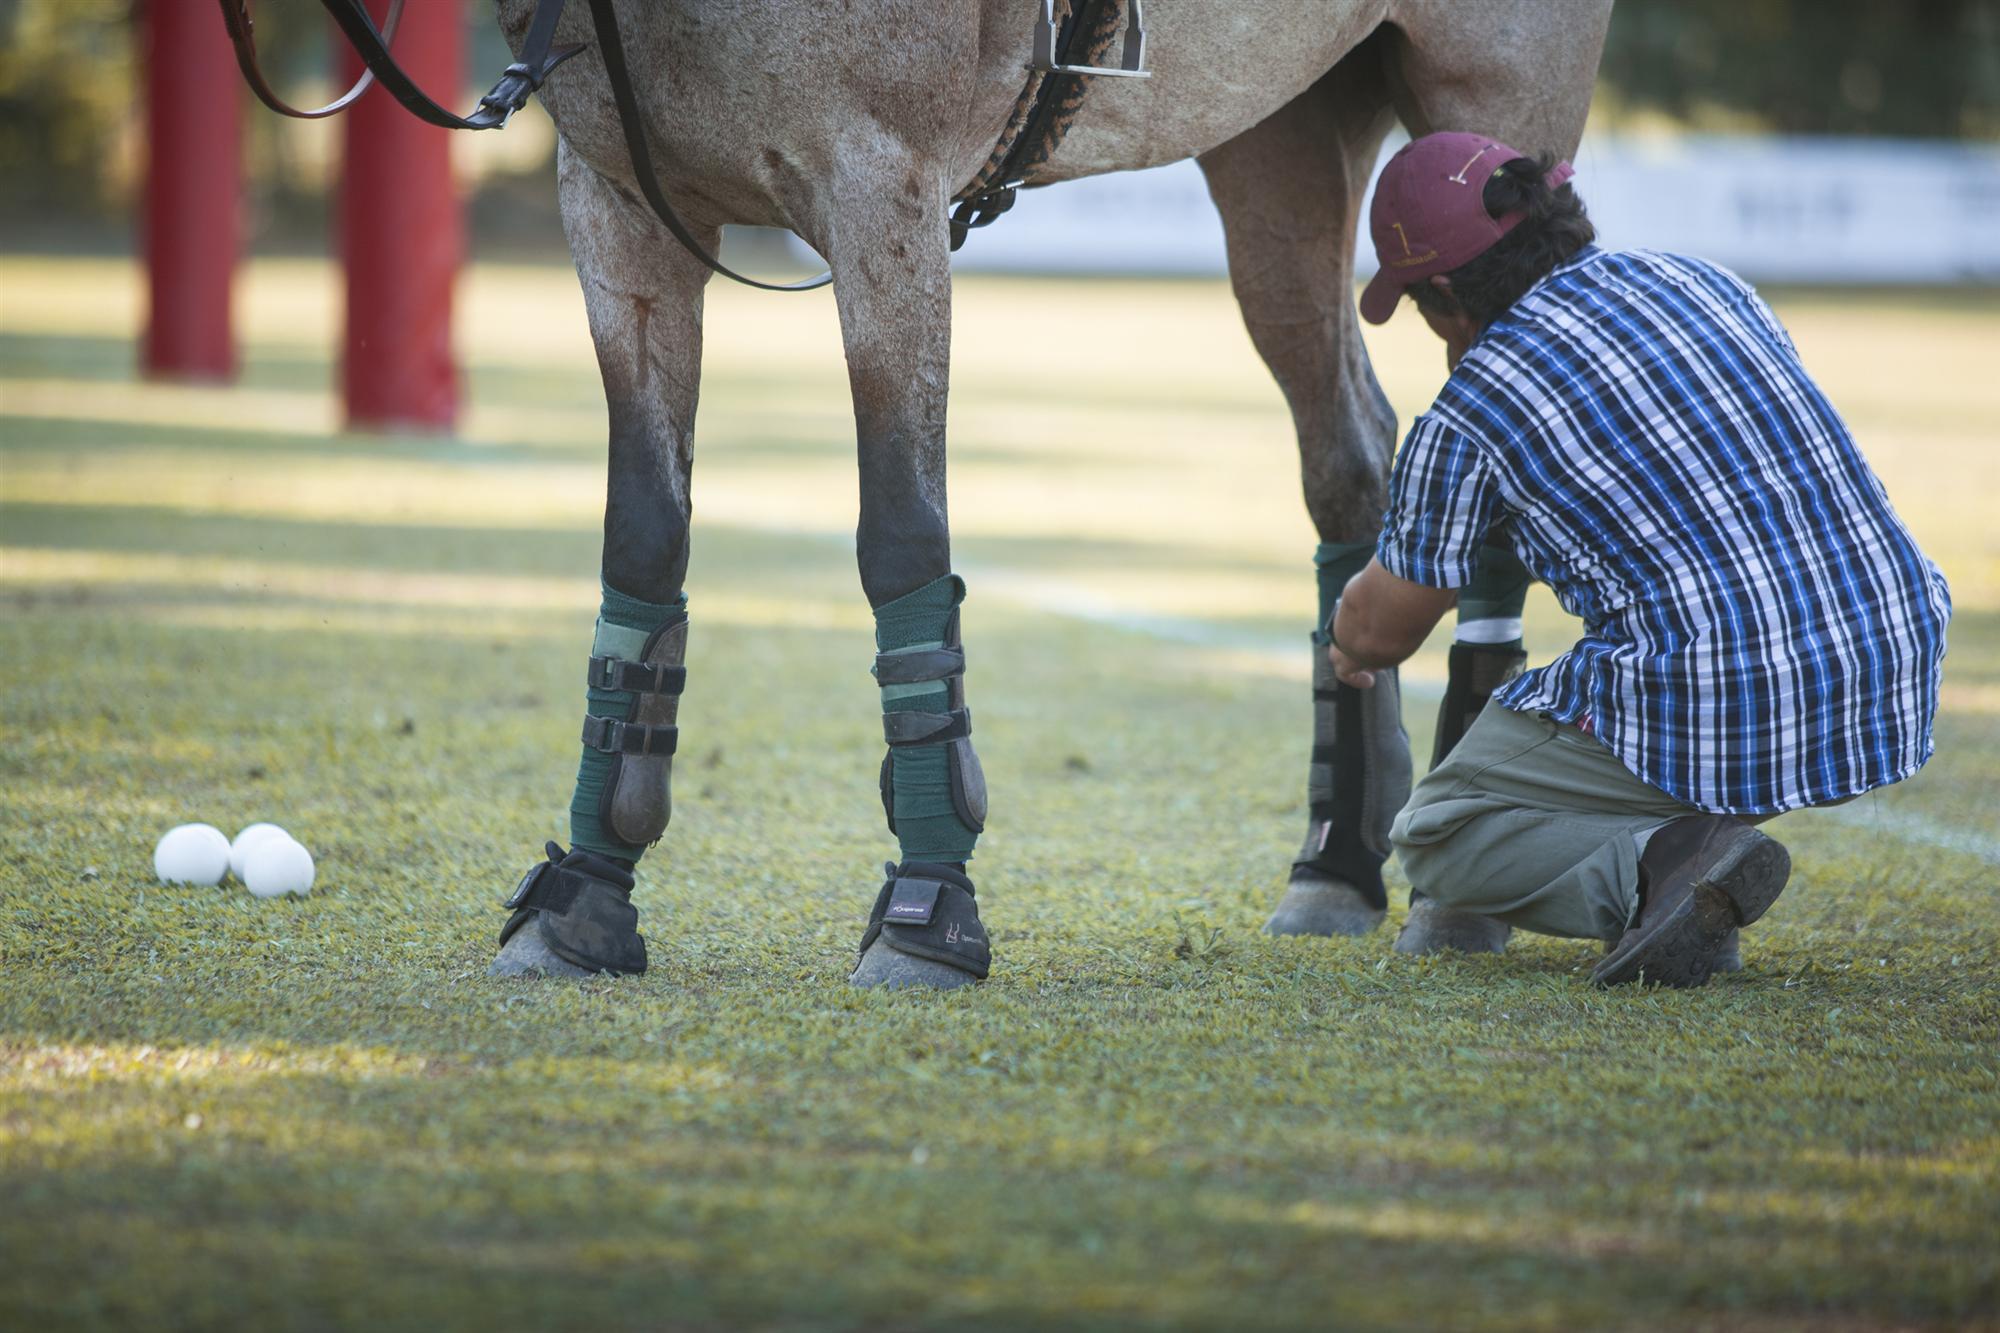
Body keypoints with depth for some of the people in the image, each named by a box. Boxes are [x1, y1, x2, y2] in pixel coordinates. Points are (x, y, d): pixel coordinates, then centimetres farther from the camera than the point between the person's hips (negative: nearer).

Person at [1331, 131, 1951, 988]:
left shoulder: (1467, 419, -4)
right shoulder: (1699, 283, 14)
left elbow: (1382, 631, 10)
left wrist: (1351, 639, 37)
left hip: (1714, 722, -7)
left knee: (1437, 837, 15)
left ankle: (1648, 871, -12)